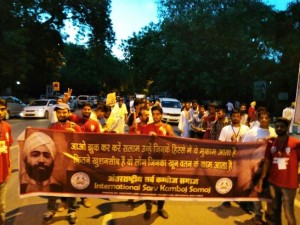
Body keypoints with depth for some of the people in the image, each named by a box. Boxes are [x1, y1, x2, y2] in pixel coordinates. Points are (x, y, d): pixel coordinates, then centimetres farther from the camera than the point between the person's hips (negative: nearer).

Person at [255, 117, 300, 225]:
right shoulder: (271, 143, 3)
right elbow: (267, 162, 5)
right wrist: (261, 179, 1)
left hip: (289, 184, -4)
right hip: (273, 182, 5)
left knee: (289, 213, 5)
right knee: (272, 211, 18)